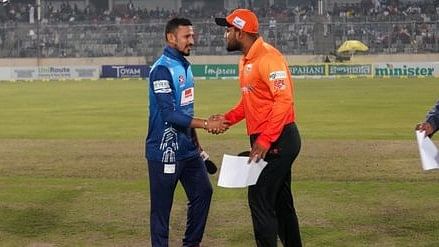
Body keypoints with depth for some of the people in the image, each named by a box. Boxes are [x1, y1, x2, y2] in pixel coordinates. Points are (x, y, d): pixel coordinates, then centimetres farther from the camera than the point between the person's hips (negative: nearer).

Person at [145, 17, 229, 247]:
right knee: (162, 205, -1)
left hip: (187, 148, 9)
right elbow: (169, 114, -24)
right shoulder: (162, 69, -17)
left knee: (203, 192, 13)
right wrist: (206, 124, -23)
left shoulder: (185, 66, 11)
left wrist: (194, 140, 18)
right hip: (165, 149, -9)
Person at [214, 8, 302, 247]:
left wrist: (264, 140, -26)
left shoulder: (268, 57, -16)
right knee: (281, 202, 15)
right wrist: (227, 118, 7)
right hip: (265, 141, 10)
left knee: (260, 200, -9)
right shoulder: (246, 61, 15)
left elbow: (284, 100, -22)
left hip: (276, 141, -10)